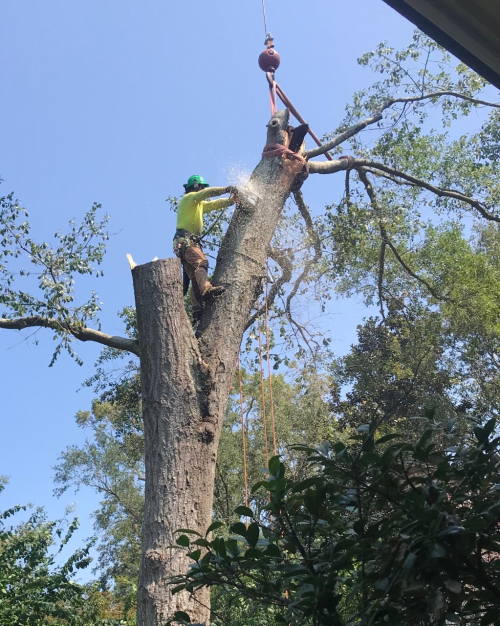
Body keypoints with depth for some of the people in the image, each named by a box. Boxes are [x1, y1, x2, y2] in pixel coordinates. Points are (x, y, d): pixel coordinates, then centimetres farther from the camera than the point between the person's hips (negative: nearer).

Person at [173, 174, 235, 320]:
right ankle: (207, 289, -52)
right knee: (201, 262, -30)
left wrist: (232, 200, 11)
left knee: (194, 275, -1)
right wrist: (226, 189, -13)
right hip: (185, 240, -9)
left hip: (191, 242, 10)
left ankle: (197, 308, -9)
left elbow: (215, 204, 26)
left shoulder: (199, 204, 31)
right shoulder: (189, 198, 3)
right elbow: (206, 193, -14)